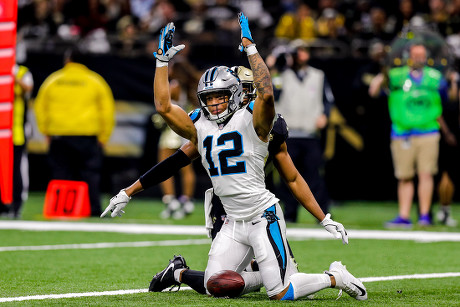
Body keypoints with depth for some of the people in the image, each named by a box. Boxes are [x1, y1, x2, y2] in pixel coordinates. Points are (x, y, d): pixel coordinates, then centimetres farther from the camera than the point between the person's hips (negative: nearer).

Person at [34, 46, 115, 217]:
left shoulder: (52, 81, 8)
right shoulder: (95, 81, 4)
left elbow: (40, 107, 12)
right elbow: (107, 110, 4)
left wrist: (46, 132, 18)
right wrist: (103, 137, 10)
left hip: (58, 135, 1)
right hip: (87, 134, -1)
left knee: (61, 173, 6)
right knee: (90, 174, 0)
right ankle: (93, 210, -7)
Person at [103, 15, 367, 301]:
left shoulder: (250, 121, -7)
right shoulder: (199, 128, 9)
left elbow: (266, 94, -27)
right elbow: (163, 106, 5)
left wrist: (250, 47, -23)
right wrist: (163, 59, 3)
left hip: (263, 216, -6)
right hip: (234, 223, 6)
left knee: (280, 294, -10)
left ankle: (336, 277, 15)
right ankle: (270, 275, 20)